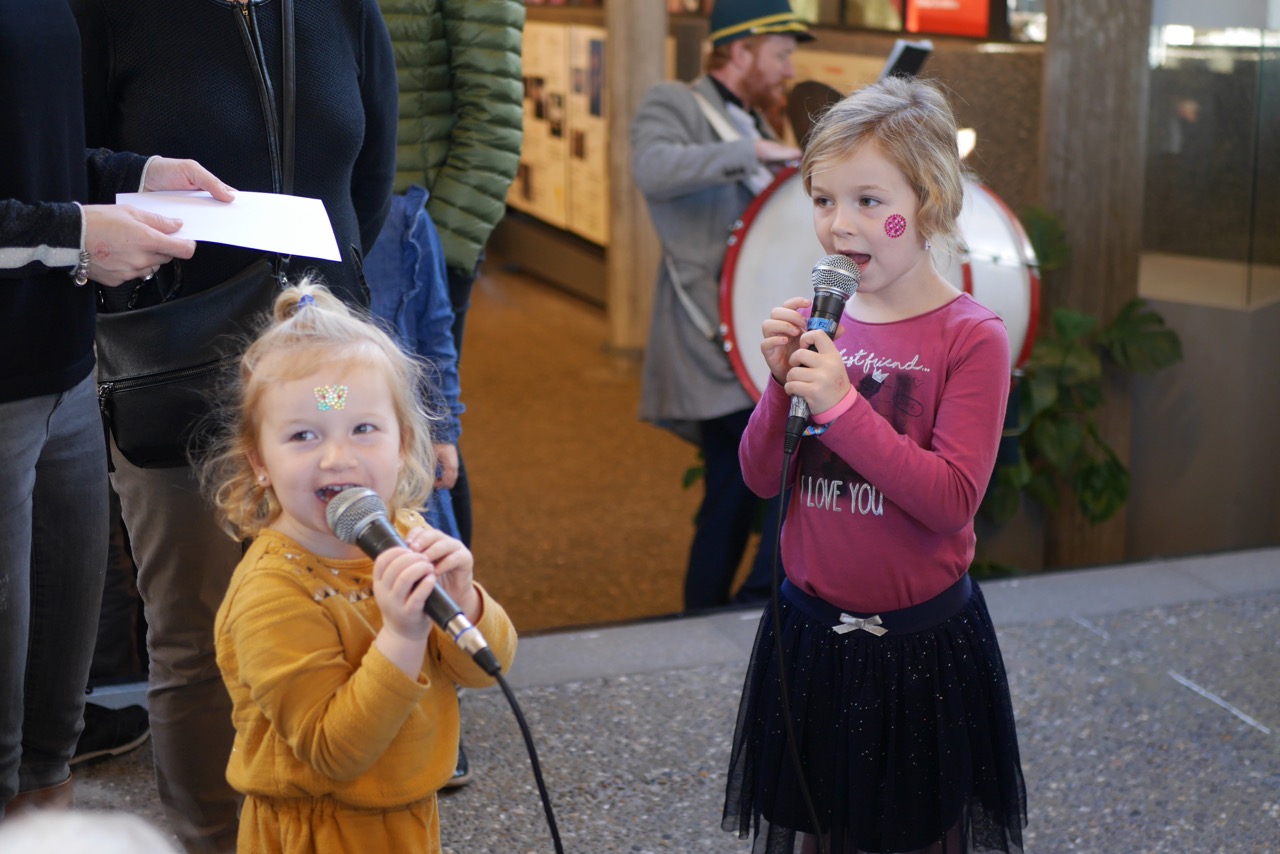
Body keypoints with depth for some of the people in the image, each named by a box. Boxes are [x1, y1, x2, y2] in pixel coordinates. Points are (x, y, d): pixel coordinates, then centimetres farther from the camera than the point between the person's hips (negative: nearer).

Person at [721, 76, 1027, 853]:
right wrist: (783, 383, -15)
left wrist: (841, 404, -26)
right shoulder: (816, 321, 0)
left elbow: (952, 500, -22)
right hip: (811, 628, 4)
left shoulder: (971, 338, -14)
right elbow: (761, 477, 1)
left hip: (924, 639, -4)